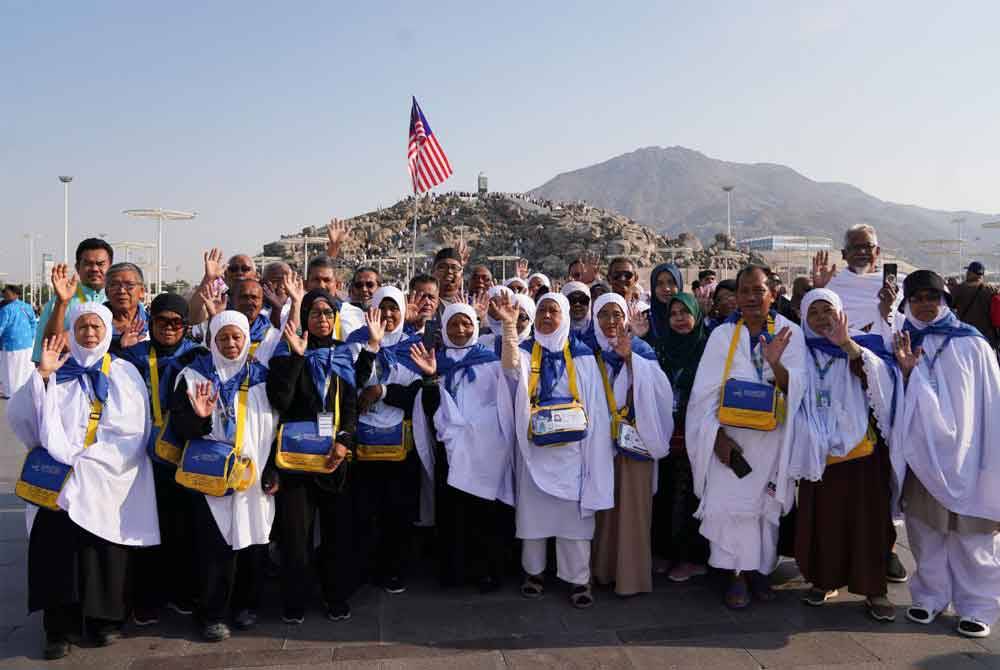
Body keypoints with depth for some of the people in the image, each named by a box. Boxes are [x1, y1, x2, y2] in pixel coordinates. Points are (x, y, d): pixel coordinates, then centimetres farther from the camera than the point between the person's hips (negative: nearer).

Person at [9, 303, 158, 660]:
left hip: (108, 480, 0)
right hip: (60, 480, 1)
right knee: (59, 550, -5)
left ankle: (105, 621, 17)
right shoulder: (57, 372, 9)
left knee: (105, 552, 1)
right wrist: (41, 375, -14)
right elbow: (19, 413, -3)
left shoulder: (125, 373, 7)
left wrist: (86, 460, -8)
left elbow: (132, 430, -2)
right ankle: (59, 629, 7)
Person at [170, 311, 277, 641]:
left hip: (254, 477, 2)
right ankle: (212, 614, 11)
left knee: (253, 542, 8)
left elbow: (278, 425, 8)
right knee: (215, 547, -3)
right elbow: (178, 424, -4)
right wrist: (199, 418, -26)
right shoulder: (194, 376, 1)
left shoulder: (262, 377, 6)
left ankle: (246, 605, 25)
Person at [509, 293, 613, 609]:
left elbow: (595, 404, 2)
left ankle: (578, 579, 11)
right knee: (532, 509, 8)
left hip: (571, 447, -1)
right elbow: (511, 366, -22)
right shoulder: (526, 351, 4)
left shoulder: (582, 354, 2)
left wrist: (592, 448, -6)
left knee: (574, 512, 1)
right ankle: (534, 571, 25)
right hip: (534, 447, 1)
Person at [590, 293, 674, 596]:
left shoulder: (641, 350, 3)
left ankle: (632, 574, 7)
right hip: (601, 438, 2)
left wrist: (629, 357, -21)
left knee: (633, 504, -1)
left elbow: (657, 387, -13)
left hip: (634, 436, -2)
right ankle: (604, 567, 18)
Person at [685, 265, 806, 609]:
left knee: (766, 504, 8)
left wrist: (776, 363, -30)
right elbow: (705, 390, -4)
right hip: (730, 437, 0)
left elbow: (795, 389, -10)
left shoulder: (790, 334, -2)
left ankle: (760, 570, 25)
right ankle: (738, 574, 9)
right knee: (729, 502, -5)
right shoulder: (722, 335, -1)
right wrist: (718, 436, -13)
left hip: (771, 438, 1)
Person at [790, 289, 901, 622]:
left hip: (862, 449, -2)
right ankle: (825, 580, 21)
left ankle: (874, 588, 11)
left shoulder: (863, 345, 3)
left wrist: (846, 343, -28)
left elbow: (879, 376, -17)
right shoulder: (802, 353, 10)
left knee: (866, 519, 1)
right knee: (822, 518, 7)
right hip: (819, 454, 2)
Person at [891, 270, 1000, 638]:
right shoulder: (904, 346, 4)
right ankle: (930, 596, 25)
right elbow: (899, 402, 6)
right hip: (923, 452, 3)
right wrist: (905, 371, -12)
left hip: (964, 453, -3)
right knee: (926, 529, 11)